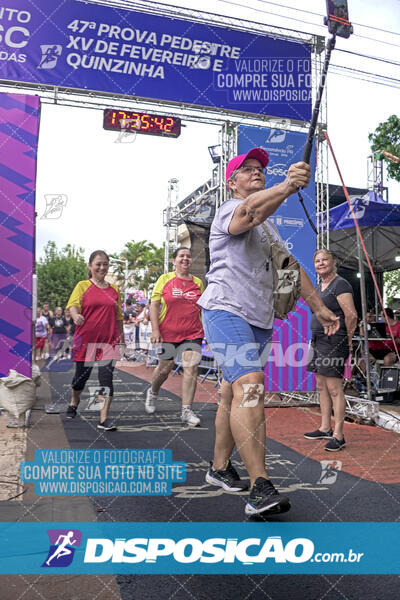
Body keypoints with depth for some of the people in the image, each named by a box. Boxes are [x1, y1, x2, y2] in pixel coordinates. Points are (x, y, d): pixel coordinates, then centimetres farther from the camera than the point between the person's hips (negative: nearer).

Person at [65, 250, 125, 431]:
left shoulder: (114, 290, 11)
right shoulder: (83, 286, 3)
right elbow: (73, 304, -9)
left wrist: (122, 339, 17)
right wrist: (76, 315, -32)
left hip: (109, 341, 1)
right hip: (86, 339, -1)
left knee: (106, 377, -7)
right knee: (82, 374, 12)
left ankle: (104, 419, -4)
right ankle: (74, 402, 43)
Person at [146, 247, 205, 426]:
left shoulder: (198, 282, 11)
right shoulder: (165, 279, 3)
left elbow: (202, 308, 19)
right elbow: (154, 304, 0)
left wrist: (206, 330, 14)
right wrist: (155, 329, -9)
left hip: (193, 333, 2)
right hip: (167, 332, -1)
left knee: (191, 367, -11)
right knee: (165, 368, 10)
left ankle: (186, 411, -4)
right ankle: (152, 392, 41)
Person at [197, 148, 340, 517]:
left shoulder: (269, 225, 25)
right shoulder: (230, 210, -2)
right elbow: (250, 210, -28)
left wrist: (319, 308, 23)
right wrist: (287, 186, -47)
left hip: (260, 320, 8)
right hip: (226, 310, -8)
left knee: (234, 395, 11)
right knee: (249, 385, -24)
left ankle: (220, 468, 25)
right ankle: (260, 489, -25)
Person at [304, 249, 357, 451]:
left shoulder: (340, 285, -12)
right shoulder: (318, 287, 17)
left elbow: (351, 315, -18)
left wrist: (348, 340, -9)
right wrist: (317, 337, 19)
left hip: (333, 341, -10)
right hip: (318, 341, 10)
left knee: (334, 389, -7)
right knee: (321, 387, 13)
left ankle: (338, 435, -1)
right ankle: (325, 429, 24)